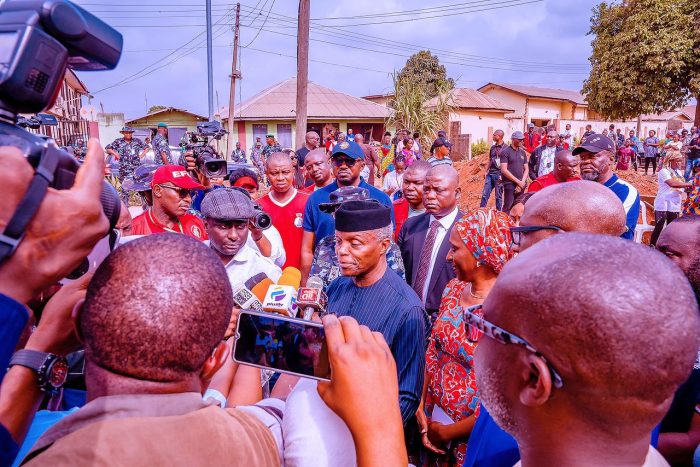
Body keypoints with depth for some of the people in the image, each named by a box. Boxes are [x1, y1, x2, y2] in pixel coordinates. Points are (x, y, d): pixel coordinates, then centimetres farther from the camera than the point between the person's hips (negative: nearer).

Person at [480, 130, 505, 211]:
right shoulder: (492, 147, 13)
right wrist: (486, 171, 13)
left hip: (498, 174, -6)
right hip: (490, 174, 6)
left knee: (498, 196, 2)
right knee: (485, 194, 4)